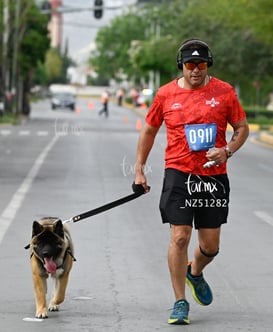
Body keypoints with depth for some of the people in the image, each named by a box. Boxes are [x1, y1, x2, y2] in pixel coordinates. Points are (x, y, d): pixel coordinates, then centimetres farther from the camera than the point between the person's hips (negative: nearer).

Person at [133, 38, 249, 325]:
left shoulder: (224, 92, 1)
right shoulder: (165, 94, 2)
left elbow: (242, 128, 8)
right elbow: (149, 131, 14)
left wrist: (227, 151, -11)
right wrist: (139, 170, 10)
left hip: (213, 176, 1)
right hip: (178, 174, -1)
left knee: (210, 245, 5)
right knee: (179, 237, -10)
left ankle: (195, 273, 40)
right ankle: (180, 303, 0)